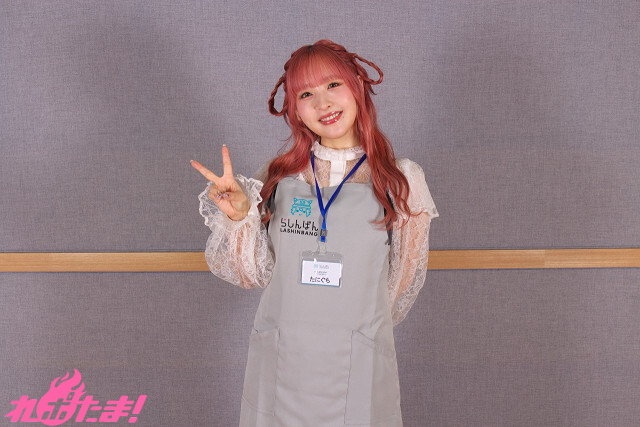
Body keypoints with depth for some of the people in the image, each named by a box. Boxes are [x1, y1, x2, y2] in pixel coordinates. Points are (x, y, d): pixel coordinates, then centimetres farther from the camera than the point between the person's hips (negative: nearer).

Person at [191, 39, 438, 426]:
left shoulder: (400, 181, -3)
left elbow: (403, 283, 7)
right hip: (280, 365, 2)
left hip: (357, 366, -1)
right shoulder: (277, 178, 1)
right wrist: (239, 216, -14)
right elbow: (255, 275, 1)